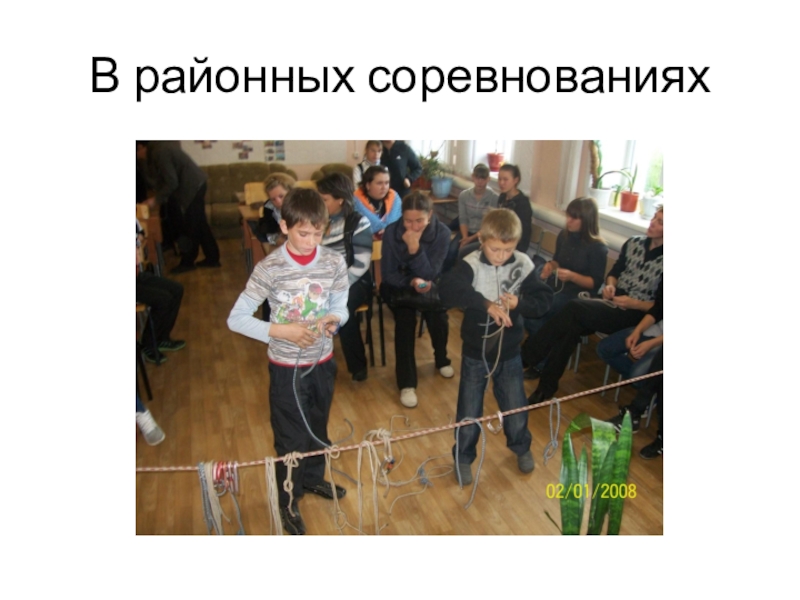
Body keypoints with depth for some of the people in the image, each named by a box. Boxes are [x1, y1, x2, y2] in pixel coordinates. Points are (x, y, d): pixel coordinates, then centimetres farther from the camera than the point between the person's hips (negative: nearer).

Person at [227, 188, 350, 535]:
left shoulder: (334, 263, -9)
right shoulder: (269, 269, -19)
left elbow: (340, 309, 0)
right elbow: (236, 319, -17)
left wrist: (332, 320, -23)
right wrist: (283, 331, -27)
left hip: (323, 361, 4)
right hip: (286, 367, -3)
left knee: (318, 427, 23)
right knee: (290, 437, 10)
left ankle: (313, 477, 50)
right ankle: (287, 502, 34)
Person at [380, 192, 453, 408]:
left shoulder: (442, 233, -18)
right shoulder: (392, 232, -17)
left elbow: (430, 274, -21)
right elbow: (388, 274, -12)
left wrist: (415, 248, -35)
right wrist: (412, 282, -29)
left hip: (428, 285, 1)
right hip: (399, 285, 0)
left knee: (437, 312, -29)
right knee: (405, 317, -30)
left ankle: (441, 359, 3)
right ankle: (407, 383, -22)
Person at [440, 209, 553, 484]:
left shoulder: (523, 264, -9)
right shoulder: (471, 264, -20)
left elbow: (544, 299, -5)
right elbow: (448, 289, -37)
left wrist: (520, 303, -24)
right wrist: (486, 303, -44)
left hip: (509, 351, 3)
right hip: (475, 351, -2)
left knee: (515, 407, 20)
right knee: (469, 410, 13)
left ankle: (521, 447, 49)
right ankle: (463, 457, 36)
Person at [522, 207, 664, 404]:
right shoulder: (634, 243, 9)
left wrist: (634, 303, -19)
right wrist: (610, 286, -3)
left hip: (635, 312, -5)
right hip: (613, 301, 5)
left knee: (575, 308, -28)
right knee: (572, 325, -26)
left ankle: (527, 357, -22)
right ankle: (547, 386, -23)